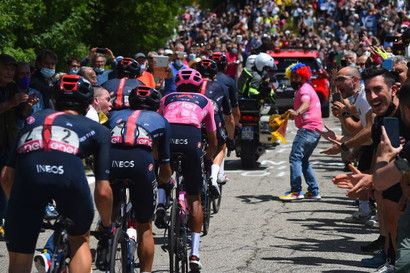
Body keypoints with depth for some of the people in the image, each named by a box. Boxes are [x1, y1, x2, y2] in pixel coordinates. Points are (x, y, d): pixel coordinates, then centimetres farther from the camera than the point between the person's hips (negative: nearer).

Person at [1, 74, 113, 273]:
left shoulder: (34, 119, 37)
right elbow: (103, 191, 24)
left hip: (27, 174, 1)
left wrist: (19, 208, 46)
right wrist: (107, 226, 41)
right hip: (69, 173, -1)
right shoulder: (97, 129, 30)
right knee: (80, 240, 29)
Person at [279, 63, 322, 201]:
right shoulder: (302, 89, 26)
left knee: (295, 157, -16)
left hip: (308, 129, -11)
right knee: (303, 160, 17)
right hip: (315, 130, 11)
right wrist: (287, 116, 57)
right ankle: (314, 192, 16)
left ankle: (296, 191, -23)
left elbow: (306, 103, -30)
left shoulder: (304, 89, -7)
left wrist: (297, 112, -50)